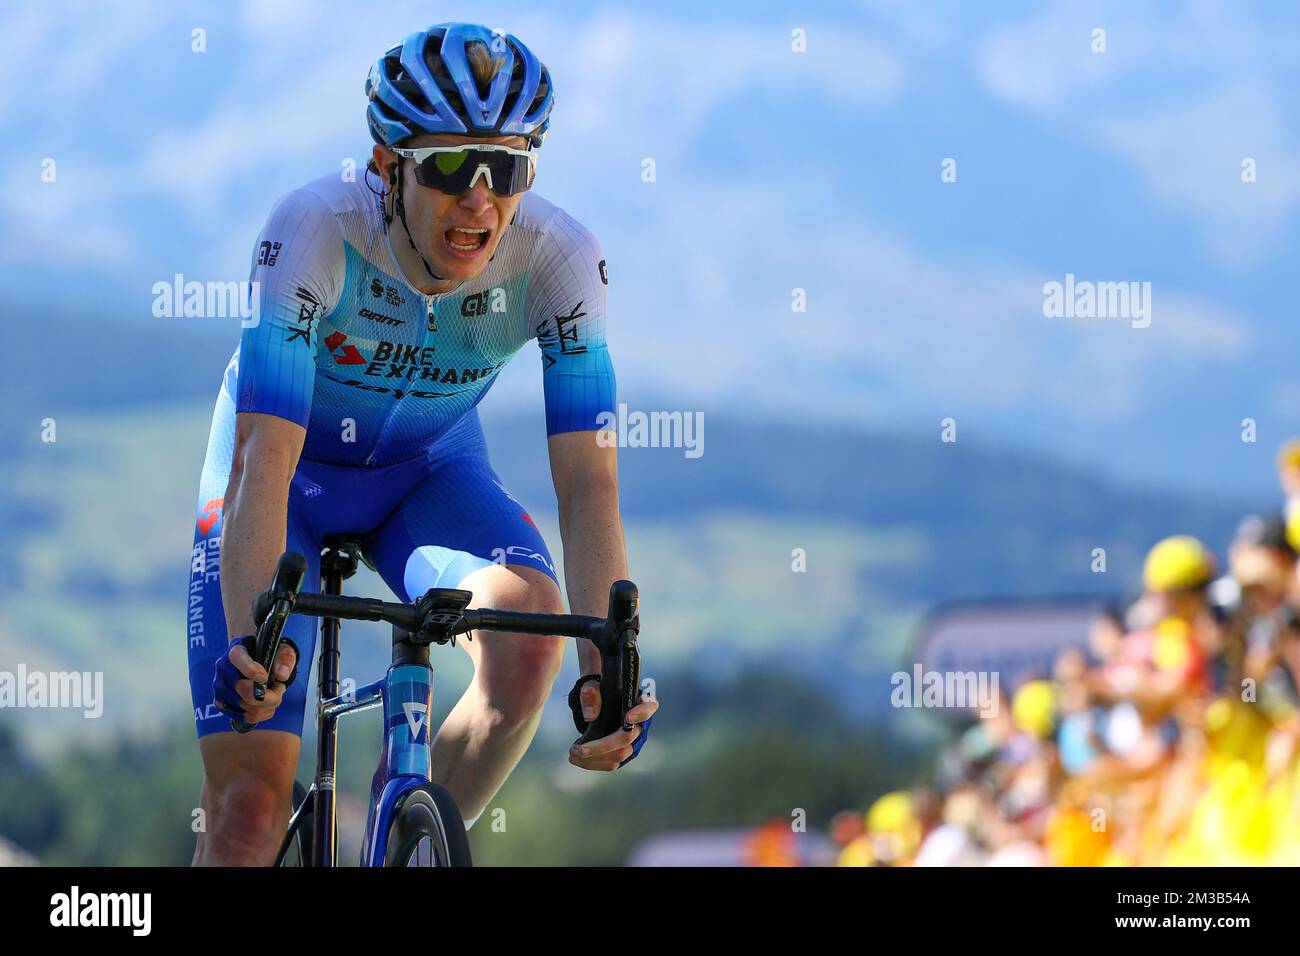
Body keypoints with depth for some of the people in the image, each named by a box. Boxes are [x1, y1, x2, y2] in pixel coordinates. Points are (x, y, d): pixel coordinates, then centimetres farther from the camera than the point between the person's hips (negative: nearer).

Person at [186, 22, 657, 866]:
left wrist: (607, 667, -44)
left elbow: (589, 483, -29)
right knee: (250, 803, -14)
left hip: (430, 474, 2)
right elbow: (262, 463, -39)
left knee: (530, 631, -31)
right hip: (294, 472, -2)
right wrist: (253, 645, -54)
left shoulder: (559, 256, -27)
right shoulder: (314, 229, -34)